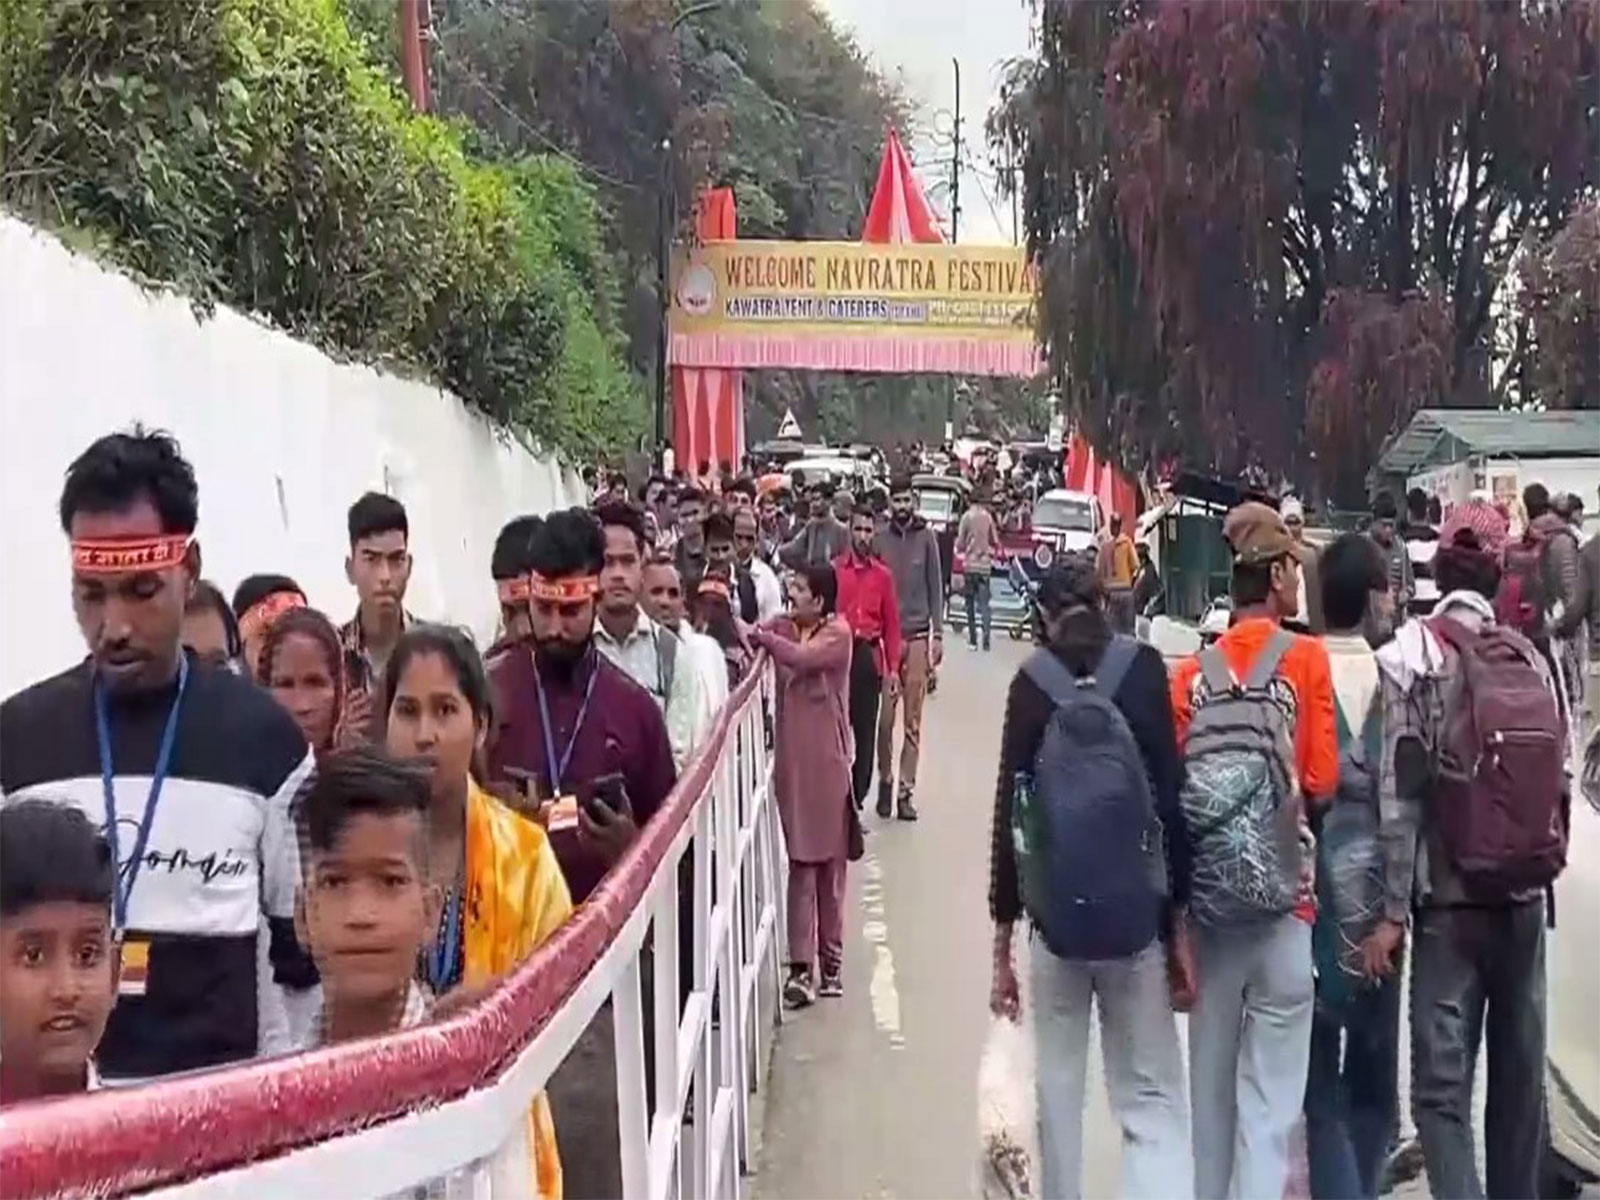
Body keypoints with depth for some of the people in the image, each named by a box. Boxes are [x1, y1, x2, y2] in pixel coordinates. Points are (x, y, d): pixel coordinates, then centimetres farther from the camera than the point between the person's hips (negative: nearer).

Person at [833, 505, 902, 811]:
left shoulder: (883, 575, 6)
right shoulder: (833, 570, 0)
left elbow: (891, 623, 8)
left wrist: (892, 667, 3)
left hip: (869, 656, 2)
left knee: (866, 730, 4)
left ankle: (856, 799, 13)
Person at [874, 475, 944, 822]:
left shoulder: (926, 538, 3)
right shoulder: (879, 538, 2)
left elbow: (936, 587, 6)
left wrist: (937, 633, 1)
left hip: (918, 635, 0)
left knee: (913, 719, 2)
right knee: (885, 717, -1)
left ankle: (906, 789, 7)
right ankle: (884, 779, 16)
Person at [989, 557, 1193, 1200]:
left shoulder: (1032, 682, 0)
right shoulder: (1144, 667, -2)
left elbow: (1009, 812, -1)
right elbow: (1172, 798, -4)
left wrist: (1002, 943, 4)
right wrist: (1179, 923, 1)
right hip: (1136, 911, -1)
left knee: (1058, 1085, 15)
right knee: (1151, 1097, 2)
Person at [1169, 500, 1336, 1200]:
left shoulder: (1192, 674, 2)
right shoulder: (1305, 658, -6)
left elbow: (1170, 788, 1)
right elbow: (1322, 780, -8)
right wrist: (1290, 794, 11)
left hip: (1207, 903, 4)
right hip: (1281, 899, -4)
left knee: (1210, 1085, 15)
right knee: (1270, 1100, 1)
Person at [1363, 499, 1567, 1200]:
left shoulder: (1414, 654, -8)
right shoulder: (1532, 659, 5)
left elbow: (1400, 790, -13)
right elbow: (1561, 783, 6)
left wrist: (1391, 909, -10)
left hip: (1449, 899, -5)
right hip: (1524, 899, 5)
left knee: (1441, 1084, -3)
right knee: (1520, 1073, 15)